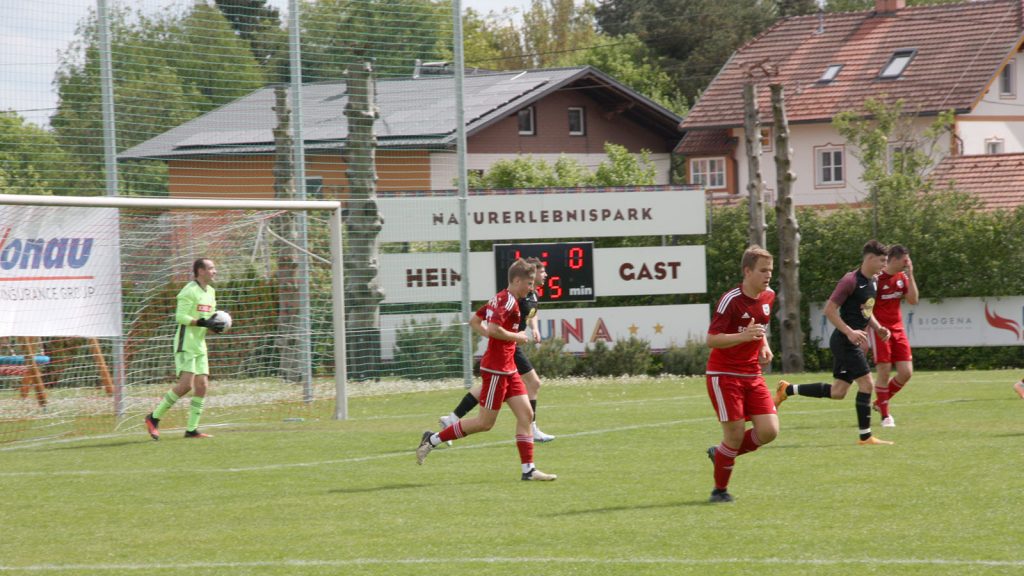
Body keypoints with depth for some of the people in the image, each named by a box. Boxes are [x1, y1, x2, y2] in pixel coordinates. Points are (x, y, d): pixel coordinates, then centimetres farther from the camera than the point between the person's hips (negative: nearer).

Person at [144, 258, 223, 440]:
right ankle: (154, 418, -5)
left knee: (202, 385, 1)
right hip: (185, 344, -9)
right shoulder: (190, 291, -11)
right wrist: (203, 323, -25)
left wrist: (215, 326, 2)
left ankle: (191, 429, 5)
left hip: (199, 344, 9)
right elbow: (180, 316, -18)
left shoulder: (210, 292, 16)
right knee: (186, 384, -16)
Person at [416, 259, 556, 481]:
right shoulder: (508, 301, -16)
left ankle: (528, 469, 2)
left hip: (507, 370, 10)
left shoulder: (499, 299, 13)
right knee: (485, 423, -3)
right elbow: (493, 329, -28)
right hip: (496, 369, -10)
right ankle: (433, 439, 7)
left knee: (526, 414, 3)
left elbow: (474, 320, 20)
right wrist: (516, 337, -14)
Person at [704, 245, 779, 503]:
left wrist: (764, 346, 8)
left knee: (769, 430, -6)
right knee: (735, 434, -9)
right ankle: (720, 490, 12)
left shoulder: (768, 297, 5)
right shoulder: (731, 300, -18)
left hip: (752, 376, 7)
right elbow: (711, 340, -21)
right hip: (724, 376, -7)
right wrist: (744, 336, -35)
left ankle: (722, 454, 20)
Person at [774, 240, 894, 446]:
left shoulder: (872, 283, 13)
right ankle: (865, 436, -4)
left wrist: (878, 328, 9)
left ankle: (788, 390, 24)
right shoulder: (851, 280, -15)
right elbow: (829, 310, -17)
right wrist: (850, 332, -25)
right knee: (866, 383, -11)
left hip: (854, 342, 10)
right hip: (844, 342, -10)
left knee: (837, 392, 11)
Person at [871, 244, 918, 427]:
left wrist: (910, 275, -5)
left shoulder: (902, 277, 7)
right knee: (884, 372, -8)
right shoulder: (876, 278, -13)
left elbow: (913, 300, 1)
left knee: (906, 372, 0)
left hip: (898, 329, 7)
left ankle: (881, 402, 21)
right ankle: (885, 415, 3)